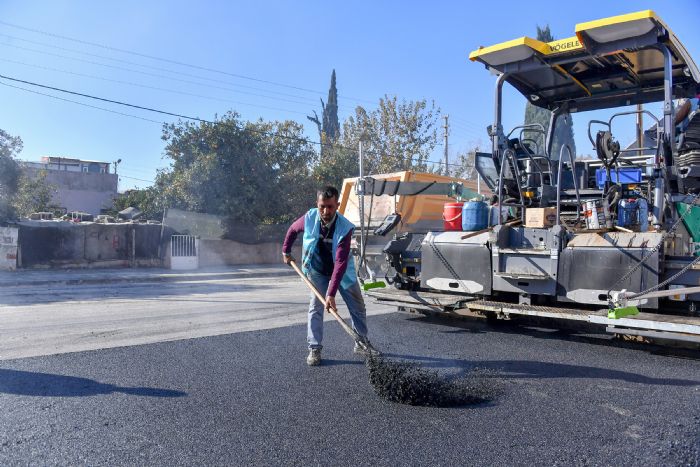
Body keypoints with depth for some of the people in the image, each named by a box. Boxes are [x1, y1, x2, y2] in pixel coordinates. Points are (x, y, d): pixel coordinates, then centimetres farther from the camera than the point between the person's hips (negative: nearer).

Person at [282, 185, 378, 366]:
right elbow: (292, 230, 2)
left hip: (342, 272, -1)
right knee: (316, 307, -10)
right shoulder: (309, 218, -23)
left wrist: (331, 293, -42)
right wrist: (286, 251, 9)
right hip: (318, 271, 1)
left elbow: (340, 262, -38)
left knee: (358, 308, 7)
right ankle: (314, 349, -1)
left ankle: (362, 343, 26)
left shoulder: (345, 227, -33)